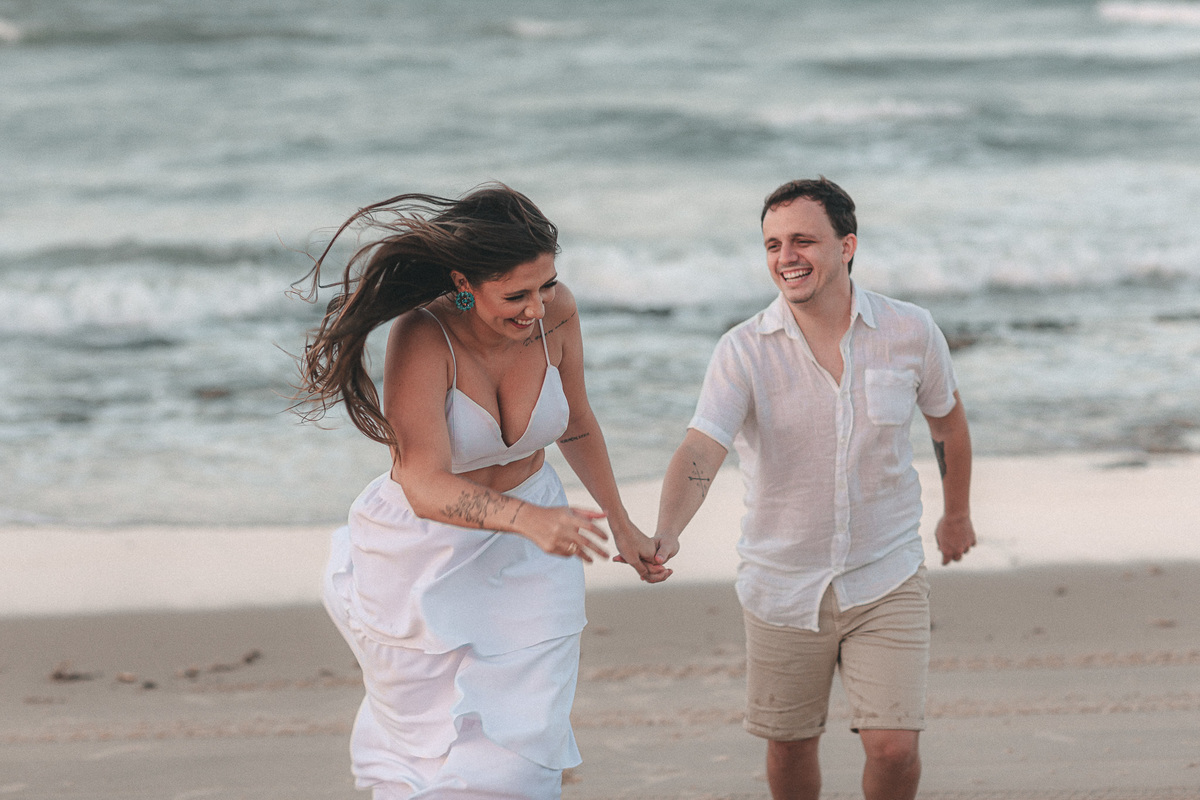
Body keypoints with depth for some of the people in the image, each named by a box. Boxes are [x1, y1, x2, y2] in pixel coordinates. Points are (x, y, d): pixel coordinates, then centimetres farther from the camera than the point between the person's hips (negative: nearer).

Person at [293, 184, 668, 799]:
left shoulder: (554, 311, -14)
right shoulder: (421, 339, -28)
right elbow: (426, 487, -36)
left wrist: (620, 523, 14)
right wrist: (529, 519, -51)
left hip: (526, 562, 3)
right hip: (426, 560, -3)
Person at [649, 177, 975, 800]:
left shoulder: (910, 332, -8)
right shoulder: (744, 352, -14)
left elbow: (947, 419, 12)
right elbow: (699, 455, -26)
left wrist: (957, 514, 26)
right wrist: (665, 534, -46)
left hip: (885, 579, 0)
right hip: (782, 583, 0)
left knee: (893, 747, -9)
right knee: (789, 747, 12)